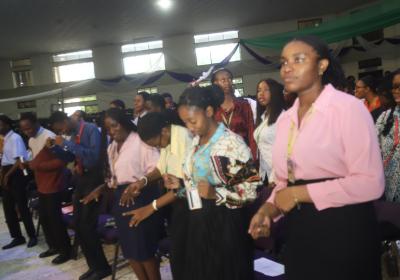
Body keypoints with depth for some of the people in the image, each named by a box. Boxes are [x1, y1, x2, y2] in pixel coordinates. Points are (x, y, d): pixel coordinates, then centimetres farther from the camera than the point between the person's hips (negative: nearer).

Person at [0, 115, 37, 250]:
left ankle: (32, 236, 13)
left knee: (22, 207, -1)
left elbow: (20, 160, -18)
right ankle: (17, 237, 23)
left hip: (16, 175, -9)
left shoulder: (15, 138, -12)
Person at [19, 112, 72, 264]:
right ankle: (54, 246, 30)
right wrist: (28, 164, 2)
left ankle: (66, 250, 11)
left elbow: (61, 161, -21)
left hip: (53, 186, -9)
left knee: (55, 218, -2)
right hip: (41, 185, 9)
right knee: (44, 217, 14)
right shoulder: (31, 140, 12)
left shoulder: (49, 138, -17)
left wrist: (38, 166, -23)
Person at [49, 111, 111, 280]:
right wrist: (54, 147, 2)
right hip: (80, 180, 8)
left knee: (87, 226, -8)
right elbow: (67, 157, 21)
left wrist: (66, 143, -23)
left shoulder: (91, 130, -13)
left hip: (93, 179, -8)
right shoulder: (72, 134, 10)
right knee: (78, 225, 10)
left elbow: (94, 155, -26)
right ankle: (94, 266, 22)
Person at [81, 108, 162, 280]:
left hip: (140, 196, -8)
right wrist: (101, 189, 8)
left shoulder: (140, 141, -10)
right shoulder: (112, 147, 17)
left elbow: (156, 169, -18)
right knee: (129, 248, 13)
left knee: (144, 248, -3)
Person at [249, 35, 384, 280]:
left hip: (344, 230, -6)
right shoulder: (285, 119, 8)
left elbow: (370, 183, -19)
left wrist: (300, 194, -17)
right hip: (299, 231, 6)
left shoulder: (349, 107, -12)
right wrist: (269, 209, -5)